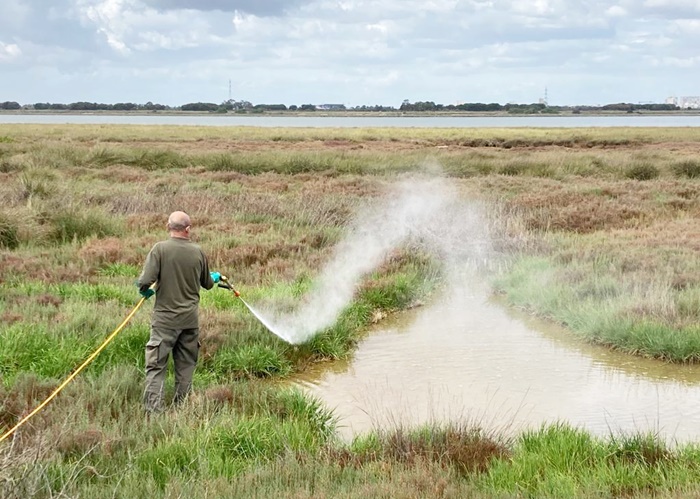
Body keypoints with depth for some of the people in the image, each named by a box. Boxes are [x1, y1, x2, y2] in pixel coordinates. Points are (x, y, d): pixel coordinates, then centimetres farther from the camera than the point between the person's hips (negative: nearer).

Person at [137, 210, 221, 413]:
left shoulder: (160, 249, -12)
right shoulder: (198, 252, 0)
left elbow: (145, 281, -18)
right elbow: (207, 284, 14)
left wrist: (145, 291, 6)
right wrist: (215, 277, 38)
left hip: (165, 318, -3)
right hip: (190, 318, 3)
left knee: (156, 366, 0)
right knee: (186, 366, 15)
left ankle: (153, 410, -6)